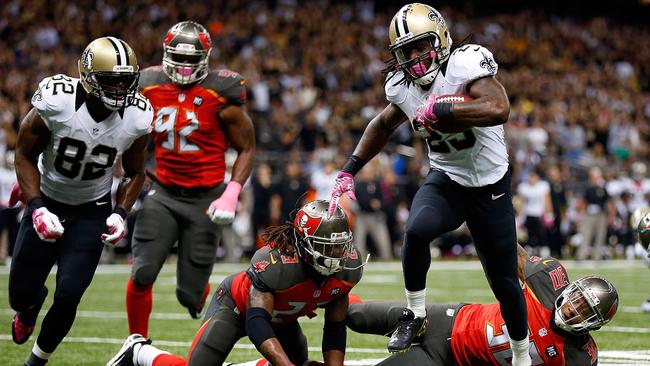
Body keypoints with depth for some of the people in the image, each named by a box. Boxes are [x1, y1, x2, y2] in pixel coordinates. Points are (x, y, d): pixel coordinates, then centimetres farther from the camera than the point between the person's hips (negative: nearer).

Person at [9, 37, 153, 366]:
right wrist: (36, 208, -20)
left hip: (92, 211, 1)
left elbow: (134, 173, 2)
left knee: (68, 297, -10)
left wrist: (120, 213, -12)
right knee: (22, 294, 4)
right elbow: (25, 156, -11)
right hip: (47, 203, -1)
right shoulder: (56, 101, -26)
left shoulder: (136, 118, -17)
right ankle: (29, 309, 44)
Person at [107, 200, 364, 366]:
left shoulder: (348, 267, -23)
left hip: (281, 318, 7)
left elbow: (335, 329, -11)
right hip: (238, 303, -7)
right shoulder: (274, 263, -41)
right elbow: (256, 322, -44)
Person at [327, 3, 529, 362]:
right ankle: (415, 315, -9)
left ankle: (522, 357, 29)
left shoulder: (465, 64, -23)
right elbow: (382, 126, 17)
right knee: (416, 230, -30)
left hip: (490, 186, -3)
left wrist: (437, 110, -36)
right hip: (445, 180, 3)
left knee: (504, 282, 6)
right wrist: (348, 172, 9)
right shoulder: (402, 87, -5)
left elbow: (498, 109, -41)